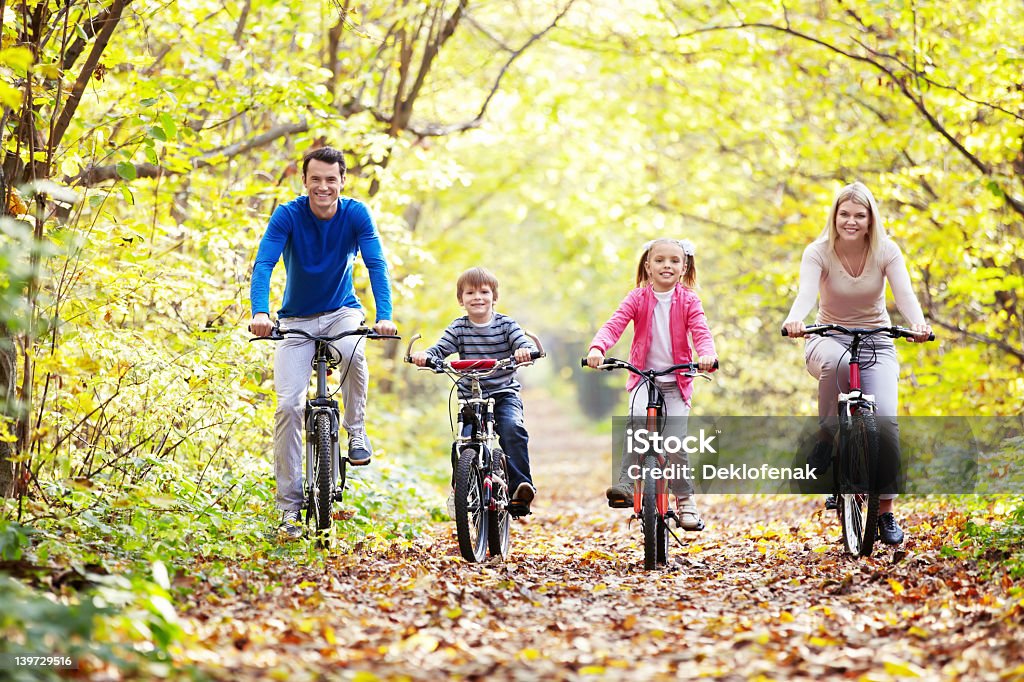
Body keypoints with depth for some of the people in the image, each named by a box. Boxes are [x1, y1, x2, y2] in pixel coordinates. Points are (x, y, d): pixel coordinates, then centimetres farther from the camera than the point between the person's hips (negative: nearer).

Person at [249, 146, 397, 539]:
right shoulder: (288, 215, -15)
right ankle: (289, 504, -4)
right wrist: (260, 312, -43)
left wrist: (385, 316, -37)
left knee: (352, 351, -36)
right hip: (296, 319, 0)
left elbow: (376, 265, -21)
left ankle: (356, 430, -10)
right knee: (288, 405, -13)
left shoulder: (355, 215, -12)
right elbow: (264, 264, -25)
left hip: (341, 312, 0)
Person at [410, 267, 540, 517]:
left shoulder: (506, 325, 0)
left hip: (504, 395, -1)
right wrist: (424, 355, -29)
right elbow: (440, 349, -7)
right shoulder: (458, 328, 3)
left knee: (512, 428, -28)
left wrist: (525, 351, -37)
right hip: (469, 396, 2)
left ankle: (521, 486, -27)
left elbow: (525, 345, -13)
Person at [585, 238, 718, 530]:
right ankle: (626, 486, -29)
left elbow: (701, 332, -11)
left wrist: (707, 354, -34)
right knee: (639, 422, -30)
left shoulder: (688, 300, 0)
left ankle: (685, 499, 13)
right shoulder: (638, 298, -1)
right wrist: (597, 348, -33)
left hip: (676, 382, 1)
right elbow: (614, 325, -13)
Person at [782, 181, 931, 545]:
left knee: (885, 421, -19)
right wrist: (794, 320, -52)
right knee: (836, 363, -41)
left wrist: (919, 323, -45)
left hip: (877, 342, 1)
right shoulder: (818, 252, -11)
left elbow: (904, 293, -23)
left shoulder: (886, 251, -8)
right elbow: (806, 291, -29)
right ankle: (826, 437, -17)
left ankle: (886, 511, -6)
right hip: (829, 340, -1)